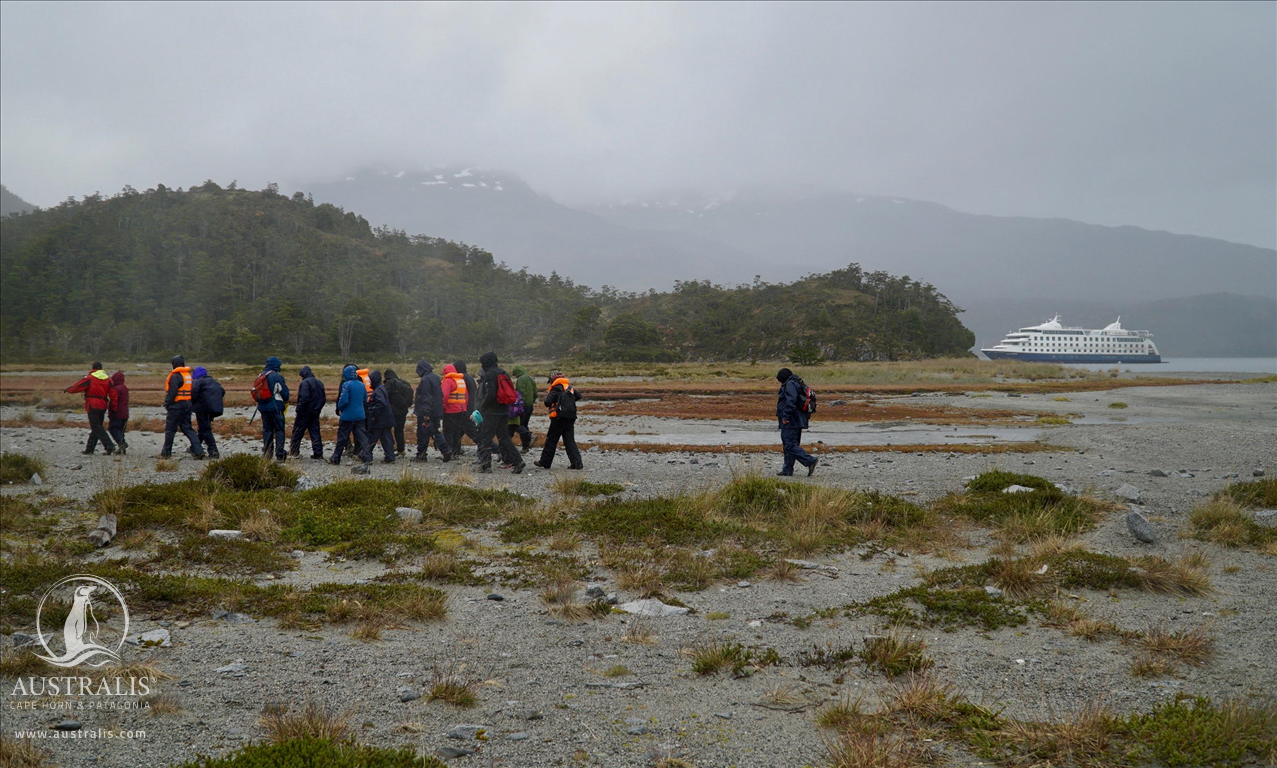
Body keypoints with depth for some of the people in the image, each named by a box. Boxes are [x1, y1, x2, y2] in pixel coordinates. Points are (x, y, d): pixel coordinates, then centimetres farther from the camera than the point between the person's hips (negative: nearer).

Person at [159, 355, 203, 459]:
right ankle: (198, 450, -3)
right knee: (187, 428, 10)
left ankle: (166, 453, 11)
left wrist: (167, 404, -11)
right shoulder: (189, 375, 13)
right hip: (188, 405, 8)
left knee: (170, 429, 3)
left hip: (177, 405, -8)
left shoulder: (175, 376, -13)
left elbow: (172, 392, -19)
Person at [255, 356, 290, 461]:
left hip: (263, 408, 6)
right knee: (279, 430, 0)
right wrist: (285, 402, 12)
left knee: (267, 430, 13)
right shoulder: (277, 376, -10)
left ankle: (265, 453, 10)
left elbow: (255, 393, 14)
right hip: (275, 407, -6)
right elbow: (285, 393, -8)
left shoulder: (259, 376, 11)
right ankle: (280, 455, -3)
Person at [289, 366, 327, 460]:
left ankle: (294, 451, 8)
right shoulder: (319, 383, 12)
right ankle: (318, 453, 4)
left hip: (305, 412, -7)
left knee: (297, 431, 3)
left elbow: (304, 398, -22)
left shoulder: (305, 383, -13)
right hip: (316, 413, 7)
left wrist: (298, 411, -16)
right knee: (315, 432, 8)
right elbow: (324, 399, 15)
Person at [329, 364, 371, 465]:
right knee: (361, 437, 6)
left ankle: (335, 459, 15)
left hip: (347, 415, -6)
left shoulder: (347, 384, -15)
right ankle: (368, 457, -3)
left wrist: (339, 408, -1)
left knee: (342, 437, 5)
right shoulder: (362, 385, 6)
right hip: (360, 415, 6)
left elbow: (343, 400, -20)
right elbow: (365, 400, 14)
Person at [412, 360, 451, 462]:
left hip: (426, 413, -9)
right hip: (437, 411, 9)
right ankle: (446, 451, 0)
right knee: (436, 431, 11)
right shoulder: (436, 378, 12)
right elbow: (441, 394, 18)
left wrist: (425, 412, -22)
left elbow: (426, 397, -21)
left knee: (423, 433, 0)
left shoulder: (425, 380, -16)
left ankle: (421, 454, 7)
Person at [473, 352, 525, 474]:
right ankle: (517, 461, 2)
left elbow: (490, 394, -23)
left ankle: (486, 464, 2)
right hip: (504, 411, 8)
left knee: (486, 437, 0)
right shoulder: (503, 373, 14)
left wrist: (482, 408, -13)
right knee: (504, 437, 11)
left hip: (492, 412, -8)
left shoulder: (489, 375, -13)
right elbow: (510, 392, 16)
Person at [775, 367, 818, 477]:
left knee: (790, 445, -14)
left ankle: (811, 461, -19)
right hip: (797, 421, 11)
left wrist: (785, 416, -21)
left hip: (790, 422, -11)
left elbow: (791, 401, -22)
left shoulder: (790, 385, -10)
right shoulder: (796, 384, 22)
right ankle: (787, 470, 17)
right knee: (790, 444, 13)